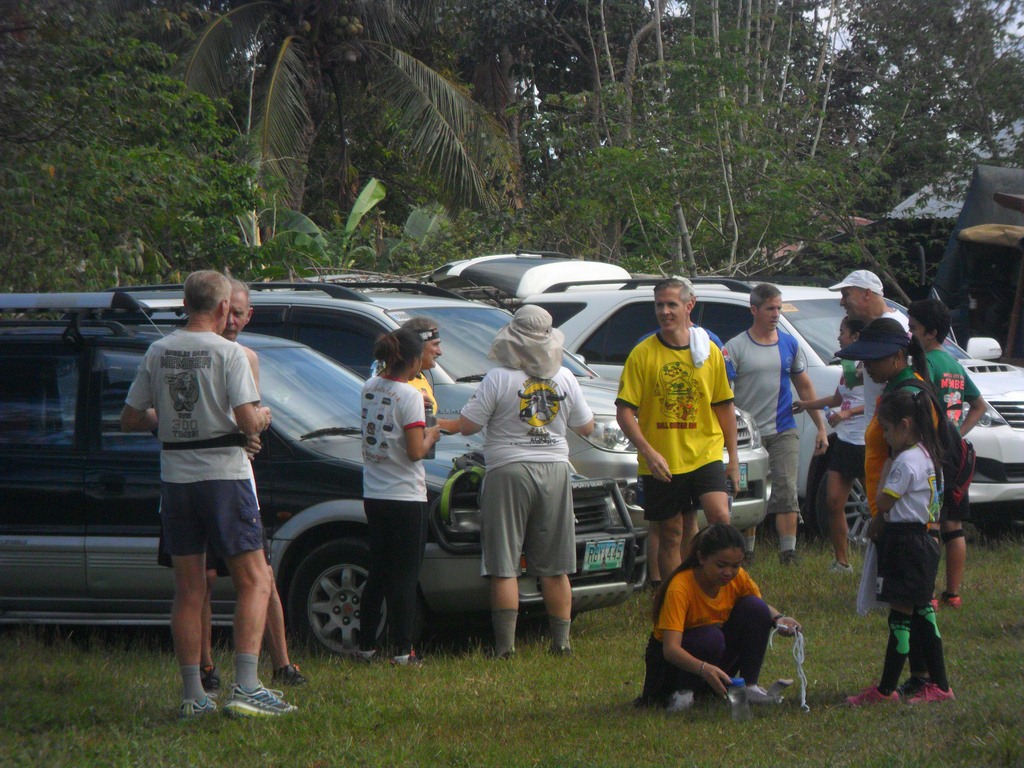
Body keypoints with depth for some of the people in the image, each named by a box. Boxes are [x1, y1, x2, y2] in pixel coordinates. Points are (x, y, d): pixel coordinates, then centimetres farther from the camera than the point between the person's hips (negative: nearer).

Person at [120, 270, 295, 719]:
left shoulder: (158, 353, 5)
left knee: (188, 591, 9)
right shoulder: (228, 353, -9)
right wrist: (263, 418, 5)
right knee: (254, 581, 2)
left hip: (175, 477, 5)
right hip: (223, 475, -5)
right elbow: (248, 421, -17)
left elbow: (130, 419, 8)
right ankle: (245, 689, -8)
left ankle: (192, 696, 8)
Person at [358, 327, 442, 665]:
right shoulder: (409, 395, -15)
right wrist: (430, 435, 3)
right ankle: (402, 650, 1)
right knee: (405, 576, 0)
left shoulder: (369, 387, 5)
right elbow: (416, 452, -17)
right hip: (406, 497, -7)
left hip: (373, 495, 7)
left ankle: (366, 644, 18)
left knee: (377, 573, 16)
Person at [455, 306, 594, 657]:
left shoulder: (498, 379, -10)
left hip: (509, 472, -4)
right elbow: (586, 427, 13)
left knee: (503, 568, -1)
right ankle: (561, 641, 12)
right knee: (554, 569, 11)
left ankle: (505, 644, -5)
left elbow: (466, 426, -8)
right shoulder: (565, 378, 3)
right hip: (555, 470, 4)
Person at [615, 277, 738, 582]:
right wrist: (648, 451, -17)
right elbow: (624, 412, -5)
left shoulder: (710, 351, 5)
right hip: (661, 464, -1)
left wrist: (733, 457, 12)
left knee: (720, 517, -20)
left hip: (706, 455, 1)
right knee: (671, 538, 6)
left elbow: (725, 406, 13)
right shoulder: (643, 354, -2)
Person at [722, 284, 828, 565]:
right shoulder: (736, 347, -2)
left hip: (784, 433, 2)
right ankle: (746, 554, 16)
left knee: (787, 492, -8)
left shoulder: (790, 344, 10)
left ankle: (789, 553, -10)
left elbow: (805, 388, 17)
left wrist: (821, 428, 14)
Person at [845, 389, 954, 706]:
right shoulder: (928, 456, 12)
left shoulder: (906, 461, -18)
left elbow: (884, 501, -16)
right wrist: (881, 523, 18)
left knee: (901, 616, -5)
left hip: (904, 544, -10)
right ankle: (939, 685, 14)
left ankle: (886, 689, -1)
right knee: (921, 613, 12)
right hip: (923, 539, 10)